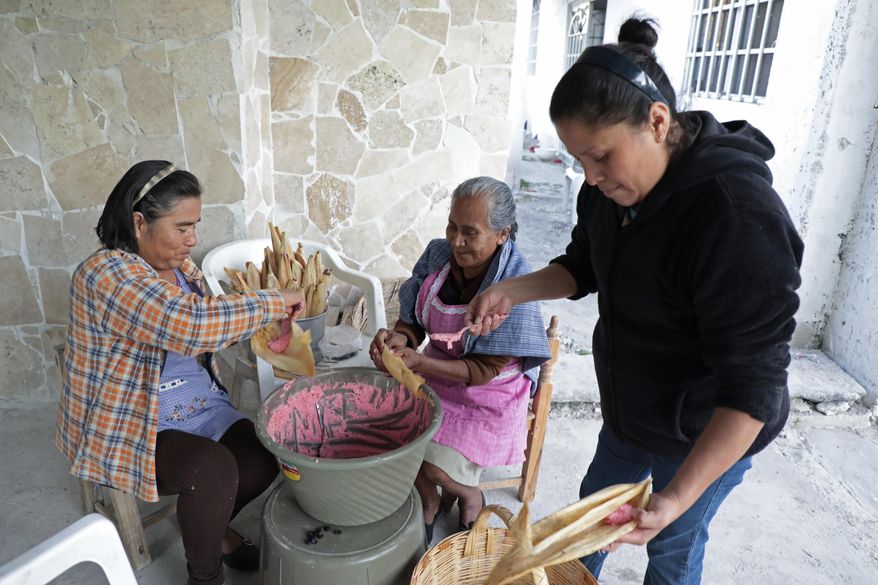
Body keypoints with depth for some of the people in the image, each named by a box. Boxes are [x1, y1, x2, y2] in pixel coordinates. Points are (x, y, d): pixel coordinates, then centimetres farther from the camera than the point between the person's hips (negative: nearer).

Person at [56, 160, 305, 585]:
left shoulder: (179, 265, 4)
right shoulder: (107, 274, -24)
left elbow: (207, 328, 16)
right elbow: (188, 325, -40)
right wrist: (272, 303, -29)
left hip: (197, 407, 8)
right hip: (126, 427, -8)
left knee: (264, 456, -8)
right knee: (212, 468, -29)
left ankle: (210, 528, 23)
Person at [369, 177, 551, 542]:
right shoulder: (438, 255, -9)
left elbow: (485, 369, -23)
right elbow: (413, 321, -1)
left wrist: (418, 362, -34)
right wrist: (398, 339, -24)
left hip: (489, 392, -5)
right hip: (436, 370, 6)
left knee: (436, 468, -17)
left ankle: (470, 495, 22)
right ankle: (429, 502, 19)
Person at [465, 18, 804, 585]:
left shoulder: (740, 216, -33)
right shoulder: (612, 186, -10)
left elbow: (750, 387, -31)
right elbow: (583, 268, 6)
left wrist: (678, 496, -35)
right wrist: (512, 291, -12)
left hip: (712, 433, -7)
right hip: (631, 410, 7)